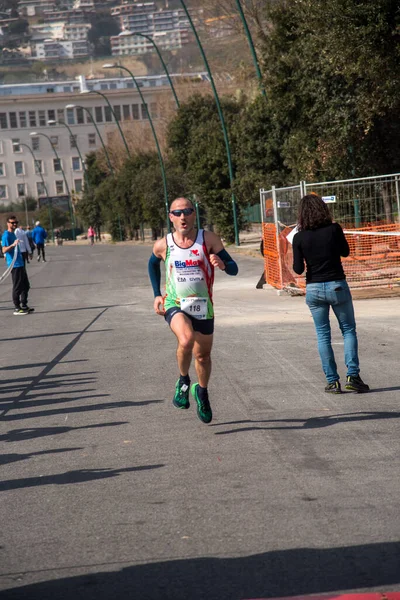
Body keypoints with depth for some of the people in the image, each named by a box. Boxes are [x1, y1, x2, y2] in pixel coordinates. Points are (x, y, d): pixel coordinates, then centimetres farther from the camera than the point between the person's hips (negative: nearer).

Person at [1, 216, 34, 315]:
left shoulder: (13, 234, 16)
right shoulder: (6, 235, -12)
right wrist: (13, 245, -36)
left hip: (20, 264, 10)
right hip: (14, 265, -10)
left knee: (25, 285, 13)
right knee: (17, 287, -6)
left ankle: (24, 306, 20)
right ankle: (17, 308, -1)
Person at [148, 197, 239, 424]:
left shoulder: (208, 239, -7)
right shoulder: (163, 245, -3)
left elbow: (234, 269, -6)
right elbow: (153, 264, 21)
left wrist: (222, 264, -29)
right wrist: (157, 294, 14)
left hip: (202, 307, 1)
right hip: (174, 304, -1)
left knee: (203, 354, 13)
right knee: (186, 339, -31)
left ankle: (202, 392, 43)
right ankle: (183, 381, -4)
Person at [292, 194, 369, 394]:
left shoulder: (300, 237, -7)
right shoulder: (334, 229, -8)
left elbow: (298, 269, -4)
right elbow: (345, 252, 7)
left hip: (313, 289, 1)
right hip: (337, 286, -1)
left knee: (323, 335, 9)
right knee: (348, 330, 12)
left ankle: (332, 381, 7)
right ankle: (352, 375, -1)